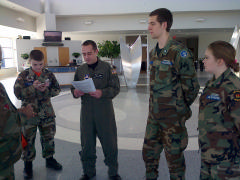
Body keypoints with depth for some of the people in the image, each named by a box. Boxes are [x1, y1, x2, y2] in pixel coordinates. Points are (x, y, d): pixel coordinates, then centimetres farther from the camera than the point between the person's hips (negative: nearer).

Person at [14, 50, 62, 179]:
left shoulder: (49, 74, 2)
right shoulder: (23, 75, -5)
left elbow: (57, 90, 1)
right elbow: (18, 93, -11)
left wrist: (46, 90, -18)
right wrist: (33, 87, -23)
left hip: (47, 113, 3)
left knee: (49, 137, 14)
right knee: (28, 139, 7)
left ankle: (49, 159, 35)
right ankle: (28, 164, 26)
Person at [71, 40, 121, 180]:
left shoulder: (107, 67, -2)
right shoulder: (80, 70, 8)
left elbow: (115, 88, -6)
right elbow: (74, 88, 14)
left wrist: (102, 93, -23)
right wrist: (75, 92, -10)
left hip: (105, 111, -3)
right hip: (86, 112, 3)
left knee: (110, 143, 6)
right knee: (87, 144, 11)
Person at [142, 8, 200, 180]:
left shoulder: (179, 52, -15)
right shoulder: (154, 53, 9)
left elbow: (191, 86, -12)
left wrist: (180, 107, -3)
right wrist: (155, 104, 13)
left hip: (172, 116, -7)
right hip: (154, 114, 7)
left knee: (174, 156, 8)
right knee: (149, 152, 19)